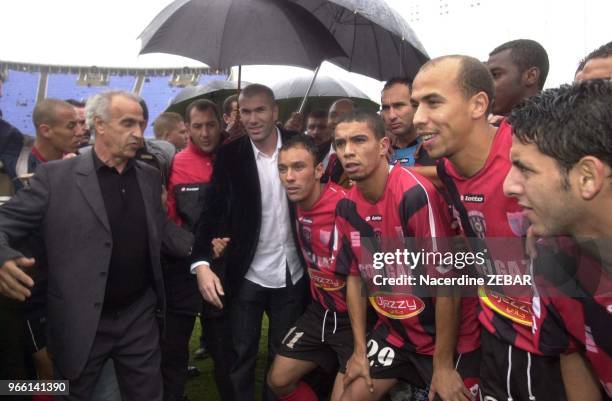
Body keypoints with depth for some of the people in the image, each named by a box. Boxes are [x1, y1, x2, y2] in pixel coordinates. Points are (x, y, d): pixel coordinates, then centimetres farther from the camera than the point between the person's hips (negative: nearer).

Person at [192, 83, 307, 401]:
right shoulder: (229, 155, -5)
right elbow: (212, 212, -8)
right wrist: (202, 263, -22)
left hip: (292, 273, 1)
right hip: (246, 275, -1)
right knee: (242, 355, 12)